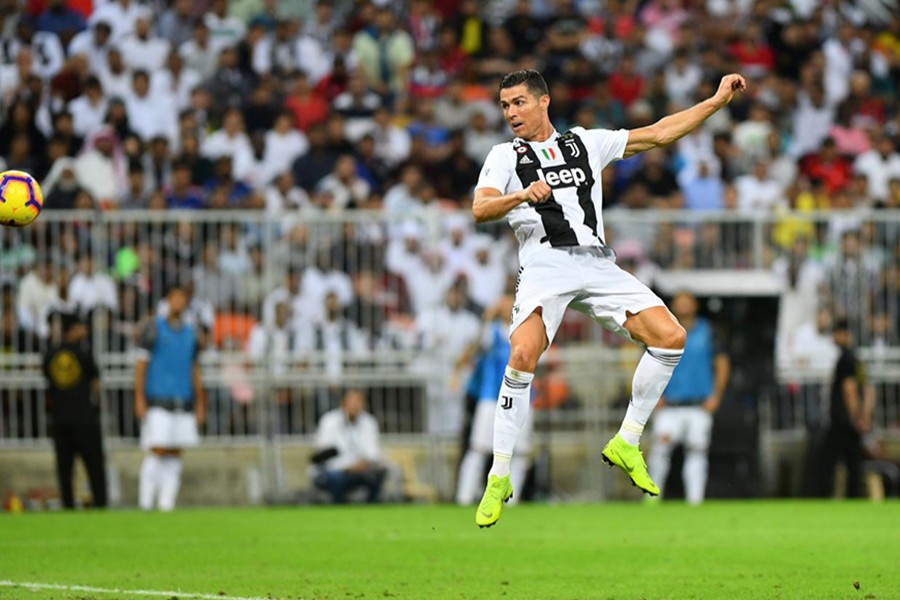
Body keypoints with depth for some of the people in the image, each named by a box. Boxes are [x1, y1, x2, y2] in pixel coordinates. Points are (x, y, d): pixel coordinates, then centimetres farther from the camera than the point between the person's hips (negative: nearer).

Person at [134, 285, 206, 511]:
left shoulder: (190, 334, 15)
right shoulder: (153, 329, 0)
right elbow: (141, 365, -2)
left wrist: (200, 403, 16)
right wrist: (139, 399, -10)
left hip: (183, 402, 5)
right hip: (158, 402, -5)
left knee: (175, 455, 2)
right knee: (157, 451, -11)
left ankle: (167, 504, 4)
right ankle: (145, 503, -7)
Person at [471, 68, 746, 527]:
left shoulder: (586, 143, 19)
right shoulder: (505, 156, 11)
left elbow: (659, 133, 21)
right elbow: (480, 209, -6)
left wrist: (717, 100, 18)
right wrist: (522, 196, -25)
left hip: (597, 264, 4)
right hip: (544, 265, -4)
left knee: (670, 337, -12)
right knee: (523, 356, -27)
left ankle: (626, 445, 3)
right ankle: (499, 479, -17)